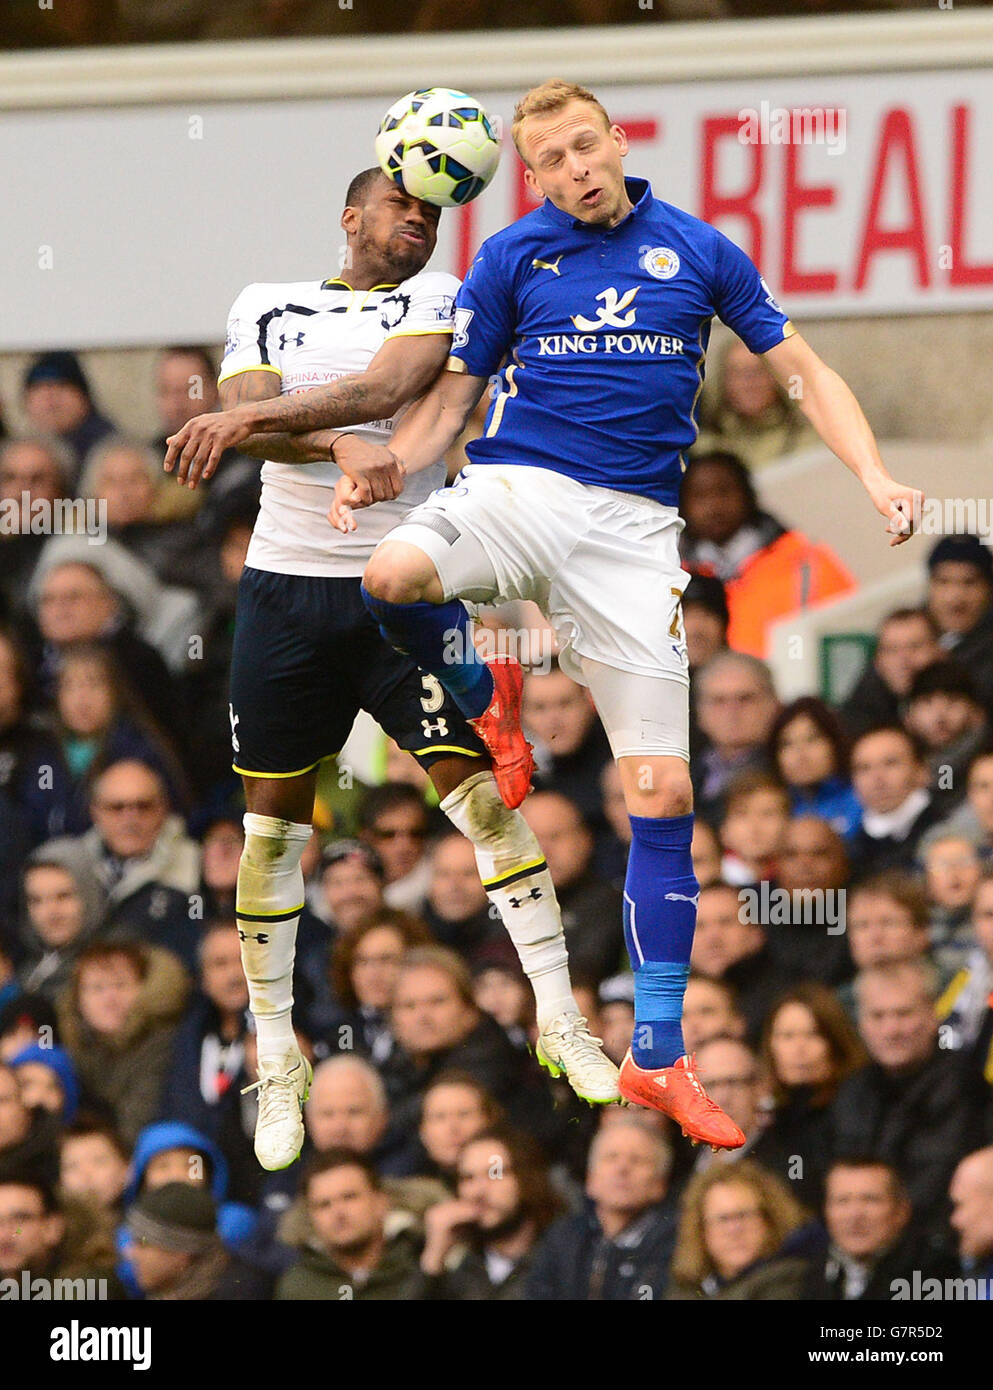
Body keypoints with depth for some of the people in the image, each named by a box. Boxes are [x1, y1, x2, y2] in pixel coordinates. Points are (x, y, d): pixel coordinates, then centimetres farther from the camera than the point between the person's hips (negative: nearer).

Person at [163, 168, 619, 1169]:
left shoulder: (438, 302, 3)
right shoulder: (266, 308, 10)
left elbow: (382, 390, -16)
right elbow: (250, 412, -8)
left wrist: (247, 419, -25)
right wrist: (338, 445, -28)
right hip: (285, 589, 2)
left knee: (482, 796, -10)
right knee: (273, 825, 4)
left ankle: (561, 1021, -1)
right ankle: (276, 1064, 14)